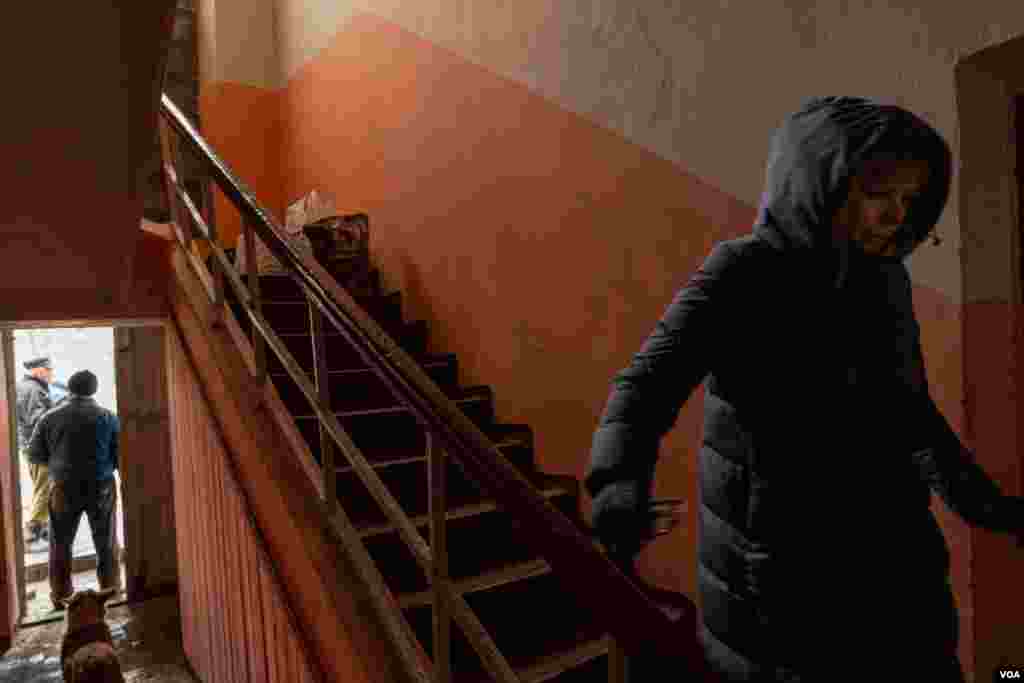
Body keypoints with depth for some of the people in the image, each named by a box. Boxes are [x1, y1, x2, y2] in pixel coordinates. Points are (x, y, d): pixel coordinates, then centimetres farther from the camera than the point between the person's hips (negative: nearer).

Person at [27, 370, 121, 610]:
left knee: (61, 544, 15)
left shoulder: (49, 418, -3)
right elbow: (121, 455, -7)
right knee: (105, 543, 12)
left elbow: (34, 455, 4)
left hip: (64, 487, 1)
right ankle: (110, 589, 20)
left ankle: (60, 596, 23)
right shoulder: (107, 417, -8)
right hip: (101, 485, -1)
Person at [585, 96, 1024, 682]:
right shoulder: (743, 272, -13)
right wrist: (621, 480, -43)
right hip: (776, 558, -5)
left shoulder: (884, 282, 5)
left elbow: (907, 406, 16)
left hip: (885, 546, 6)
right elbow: (649, 381, -25)